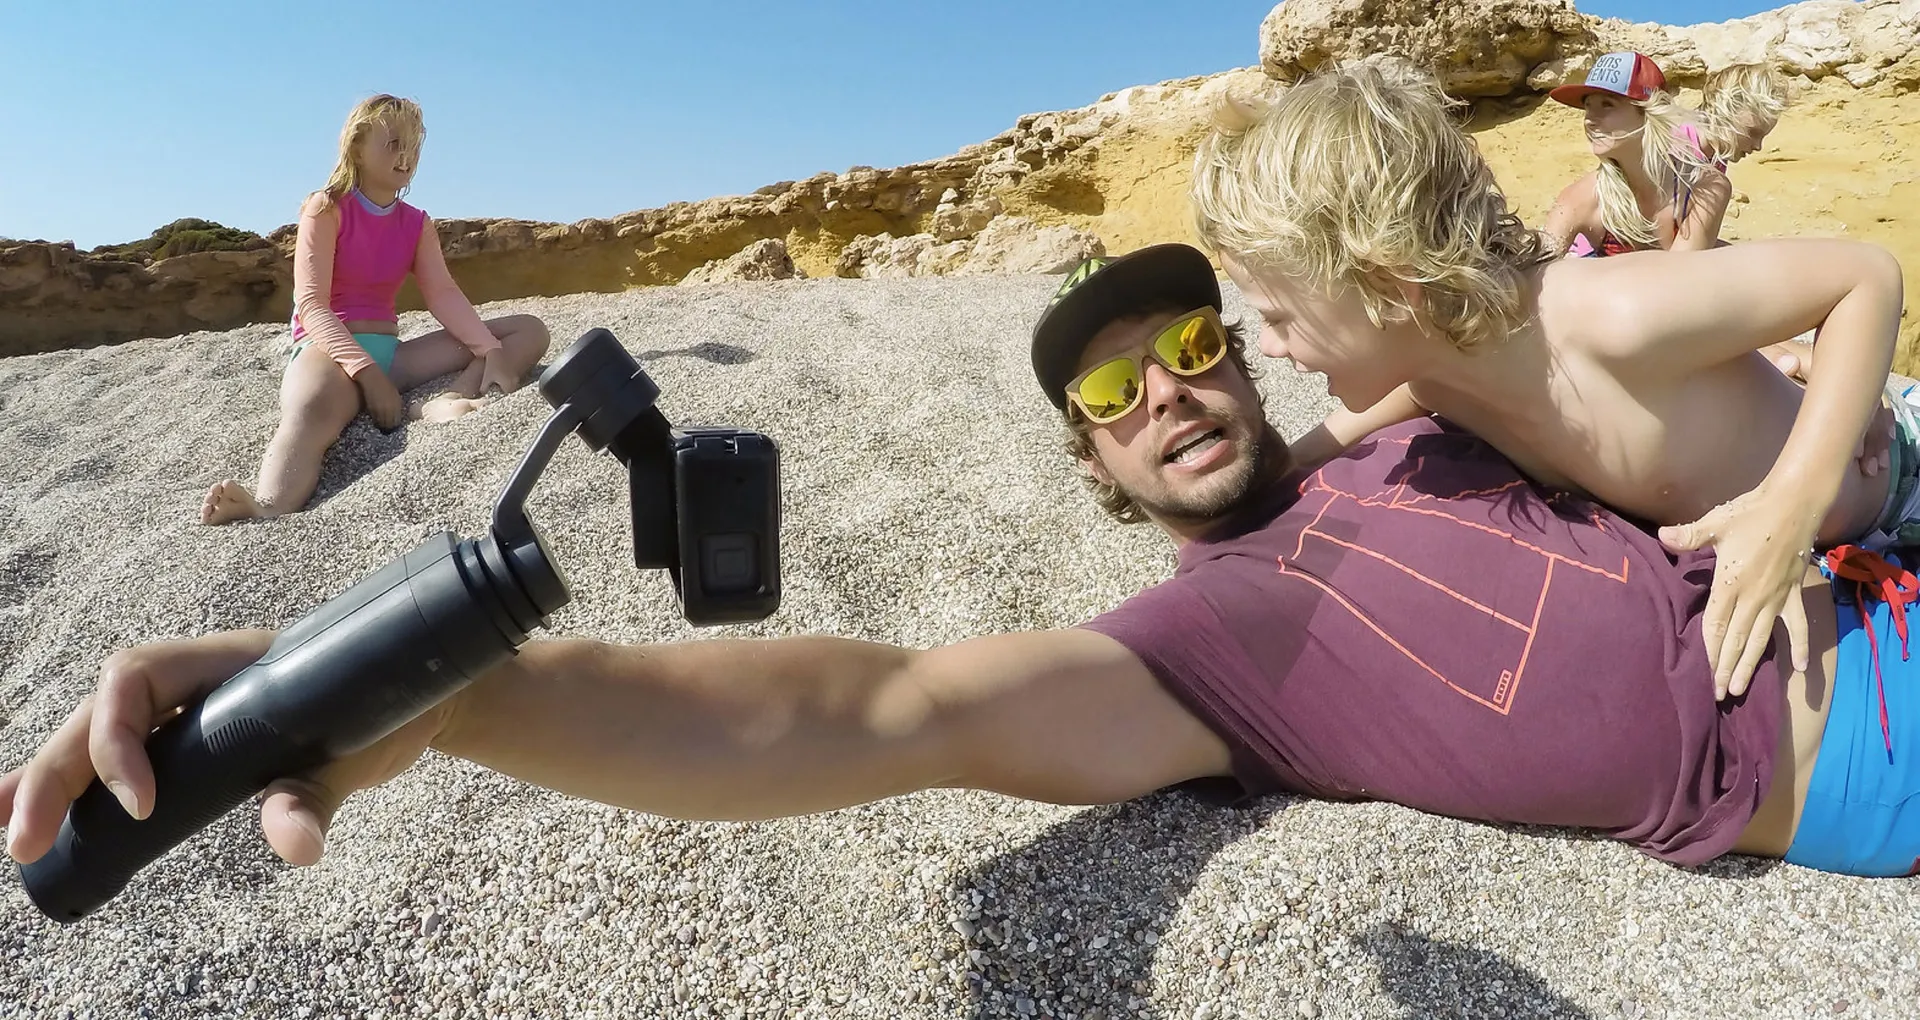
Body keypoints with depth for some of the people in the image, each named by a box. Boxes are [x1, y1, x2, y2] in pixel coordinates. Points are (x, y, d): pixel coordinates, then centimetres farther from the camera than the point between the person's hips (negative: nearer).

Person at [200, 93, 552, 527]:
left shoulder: (417, 224, 13)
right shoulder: (326, 209, -2)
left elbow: (444, 295, -3)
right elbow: (311, 305, -14)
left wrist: (491, 351, -23)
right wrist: (366, 371, -30)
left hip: (388, 352, 6)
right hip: (329, 347, -6)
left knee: (529, 330, -9)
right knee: (314, 408, -44)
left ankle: (447, 402, -38)